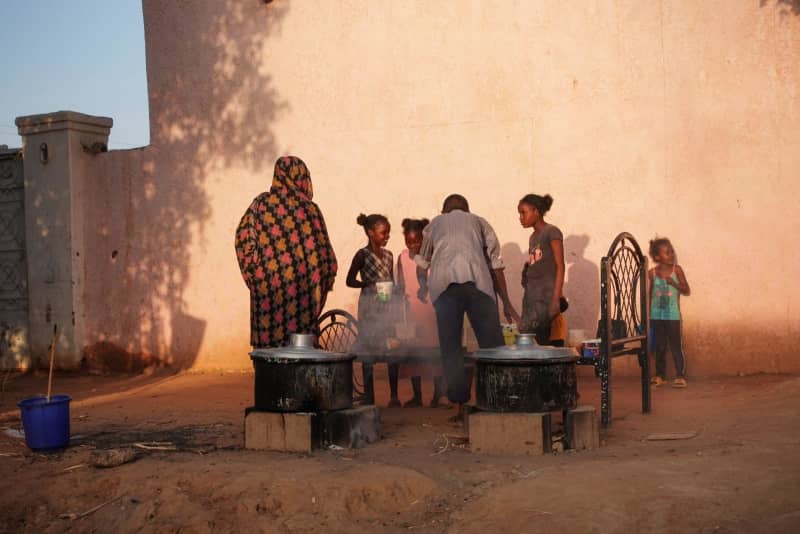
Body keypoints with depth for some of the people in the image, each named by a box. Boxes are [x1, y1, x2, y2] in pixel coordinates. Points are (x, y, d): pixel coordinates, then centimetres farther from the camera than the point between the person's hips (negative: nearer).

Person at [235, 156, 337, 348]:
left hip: (266, 284, 1)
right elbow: (323, 251, -1)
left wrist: (251, 272, 6)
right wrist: (325, 281, 12)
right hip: (301, 286, -1)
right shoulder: (310, 209, -3)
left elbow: (243, 238, -3)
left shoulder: (261, 203, 1)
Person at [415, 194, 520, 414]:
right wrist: (506, 303, 22)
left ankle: (461, 404, 4)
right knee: (492, 344, 1)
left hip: (443, 284, 1)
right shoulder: (479, 222, 29)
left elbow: (421, 265, 35)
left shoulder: (434, 224, 31)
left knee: (450, 347, 6)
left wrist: (423, 288, 55)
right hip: (476, 280, 0)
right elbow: (495, 264, 20)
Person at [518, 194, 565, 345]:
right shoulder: (533, 237, 19)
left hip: (545, 295, -8)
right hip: (531, 295, 8)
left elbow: (560, 266, -9)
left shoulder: (552, 232, -3)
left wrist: (556, 298, -16)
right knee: (539, 340, 3)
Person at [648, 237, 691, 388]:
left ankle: (680, 375, 3)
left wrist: (673, 282, -21)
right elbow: (650, 295, 8)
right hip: (656, 316, 2)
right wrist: (646, 315, 7)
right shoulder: (652, 273, 1)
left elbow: (687, 290, -5)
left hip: (673, 316, -2)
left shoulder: (676, 270, -4)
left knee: (676, 346, -2)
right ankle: (659, 375, 18)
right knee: (659, 347, 9)